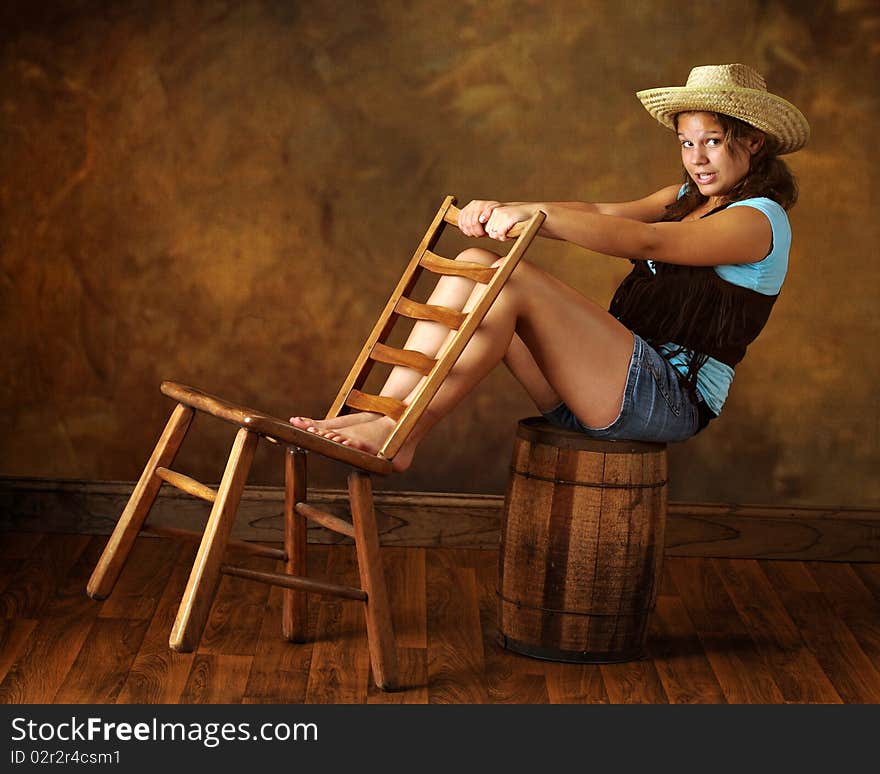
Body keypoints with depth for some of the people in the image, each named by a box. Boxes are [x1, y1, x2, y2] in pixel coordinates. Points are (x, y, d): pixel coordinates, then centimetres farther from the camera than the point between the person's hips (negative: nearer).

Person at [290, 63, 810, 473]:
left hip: (670, 400, -8)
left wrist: (537, 213, -30)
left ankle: (399, 437, -24)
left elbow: (644, 240, -21)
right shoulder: (686, 200, 23)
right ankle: (382, 414, -20)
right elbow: (598, 214, 7)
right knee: (474, 263, -8)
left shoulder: (758, 218, -5)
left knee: (512, 279, -25)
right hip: (618, 382, 8)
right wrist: (504, 210, -10)